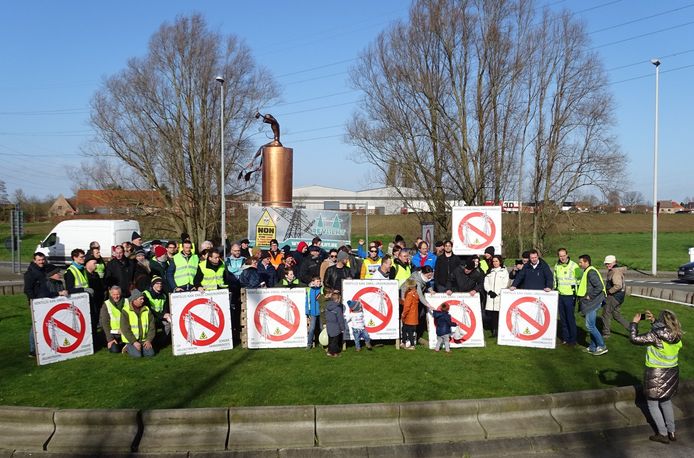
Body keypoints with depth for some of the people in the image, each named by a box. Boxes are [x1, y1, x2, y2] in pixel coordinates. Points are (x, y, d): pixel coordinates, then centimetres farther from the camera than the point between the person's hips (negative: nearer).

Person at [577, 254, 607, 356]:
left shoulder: (591, 272, -18)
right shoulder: (587, 271, 14)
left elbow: (599, 287, -26)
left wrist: (590, 296, -18)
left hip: (592, 302, -10)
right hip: (590, 303, 10)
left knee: (590, 325, -7)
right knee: (591, 325, 14)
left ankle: (602, 346, 1)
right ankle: (593, 347, 21)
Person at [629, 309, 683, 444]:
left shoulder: (655, 336, -27)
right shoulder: (676, 336, -6)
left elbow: (634, 338, -26)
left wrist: (634, 323, -13)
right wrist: (653, 321, 12)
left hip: (656, 375, -6)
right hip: (672, 373, 6)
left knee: (653, 404, 12)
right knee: (667, 402, 25)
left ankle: (663, 434, 15)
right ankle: (672, 432, 30)